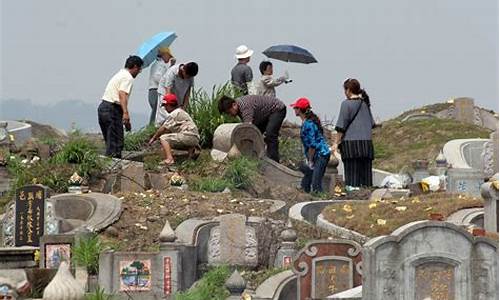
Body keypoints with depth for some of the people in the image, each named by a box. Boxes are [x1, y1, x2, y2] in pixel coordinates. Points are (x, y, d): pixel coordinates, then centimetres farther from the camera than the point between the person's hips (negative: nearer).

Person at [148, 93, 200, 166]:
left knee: (163, 138, -14)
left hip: (188, 136, -10)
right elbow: (169, 130, 27)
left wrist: (153, 138, 3)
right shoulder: (181, 112, 23)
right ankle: (191, 149, 12)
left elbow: (163, 128, -7)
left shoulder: (175, 114, -7)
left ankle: (169, 159, -34)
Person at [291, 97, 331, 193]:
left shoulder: (308, 124, -19)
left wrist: (310, 161, -13)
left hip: (321, 155, -10)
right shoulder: (305, 122, 12)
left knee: (316, 184, -13)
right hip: (317, 156, 10)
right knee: (305, 183, 12)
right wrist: (308, 158, 15)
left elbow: (312, 145, -20)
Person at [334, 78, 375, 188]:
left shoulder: (346, 104, -7)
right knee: (365, 172, 6)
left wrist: (337, 143, -3)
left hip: (350, 142, -6)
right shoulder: (365, 103, 12)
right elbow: (372, 123, 18)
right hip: (366, 142, 6)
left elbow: (341, 126, -8)